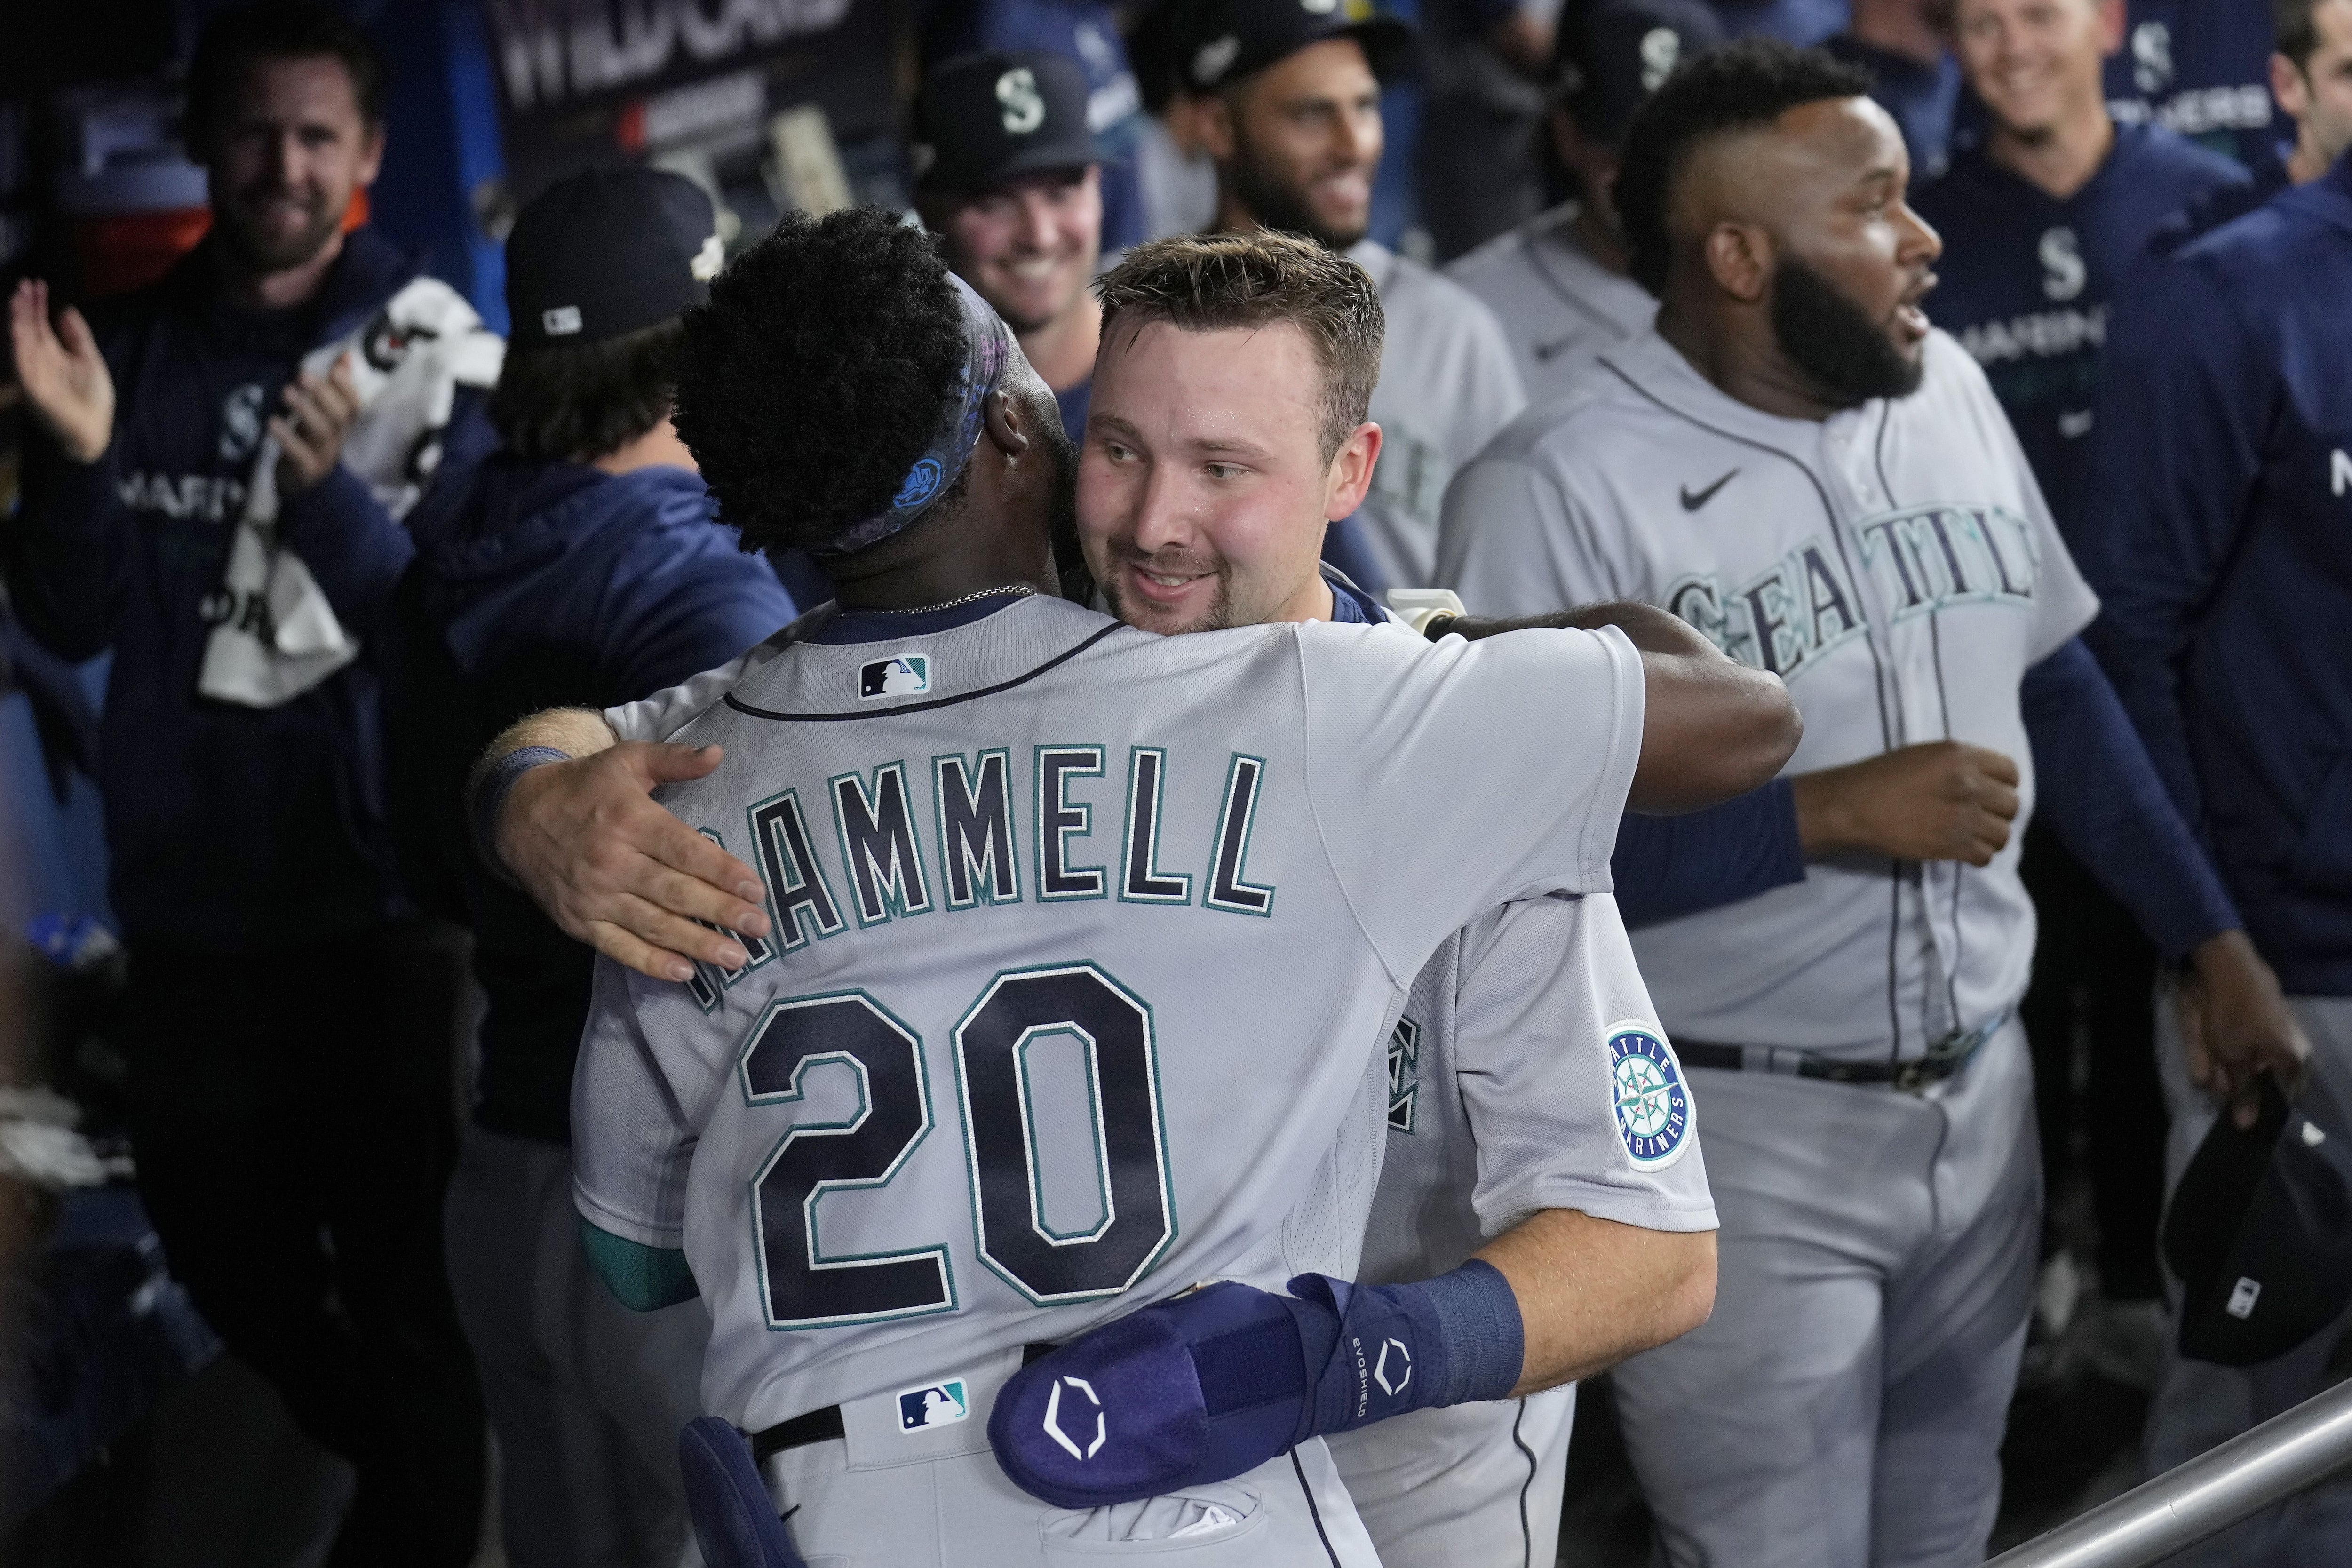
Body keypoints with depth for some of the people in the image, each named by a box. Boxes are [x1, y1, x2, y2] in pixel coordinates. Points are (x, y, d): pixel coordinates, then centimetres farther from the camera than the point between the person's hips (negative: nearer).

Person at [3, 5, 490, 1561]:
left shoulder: (425, 352, -7)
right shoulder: (134, 343, 3)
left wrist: (330, 493, -30)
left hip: (377, 892, -4)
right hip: (189, 893, 5)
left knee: (402, 1274, -2)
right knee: (223, 1244, 17)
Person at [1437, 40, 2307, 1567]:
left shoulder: (1947, 387, 3)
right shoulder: (1559, 490, -16)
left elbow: (2053, 682, 13)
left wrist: (2217, 939, 13)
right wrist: (1836, 813, -20)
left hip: (1980, 1092, 6)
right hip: (1737, 1138, -6)